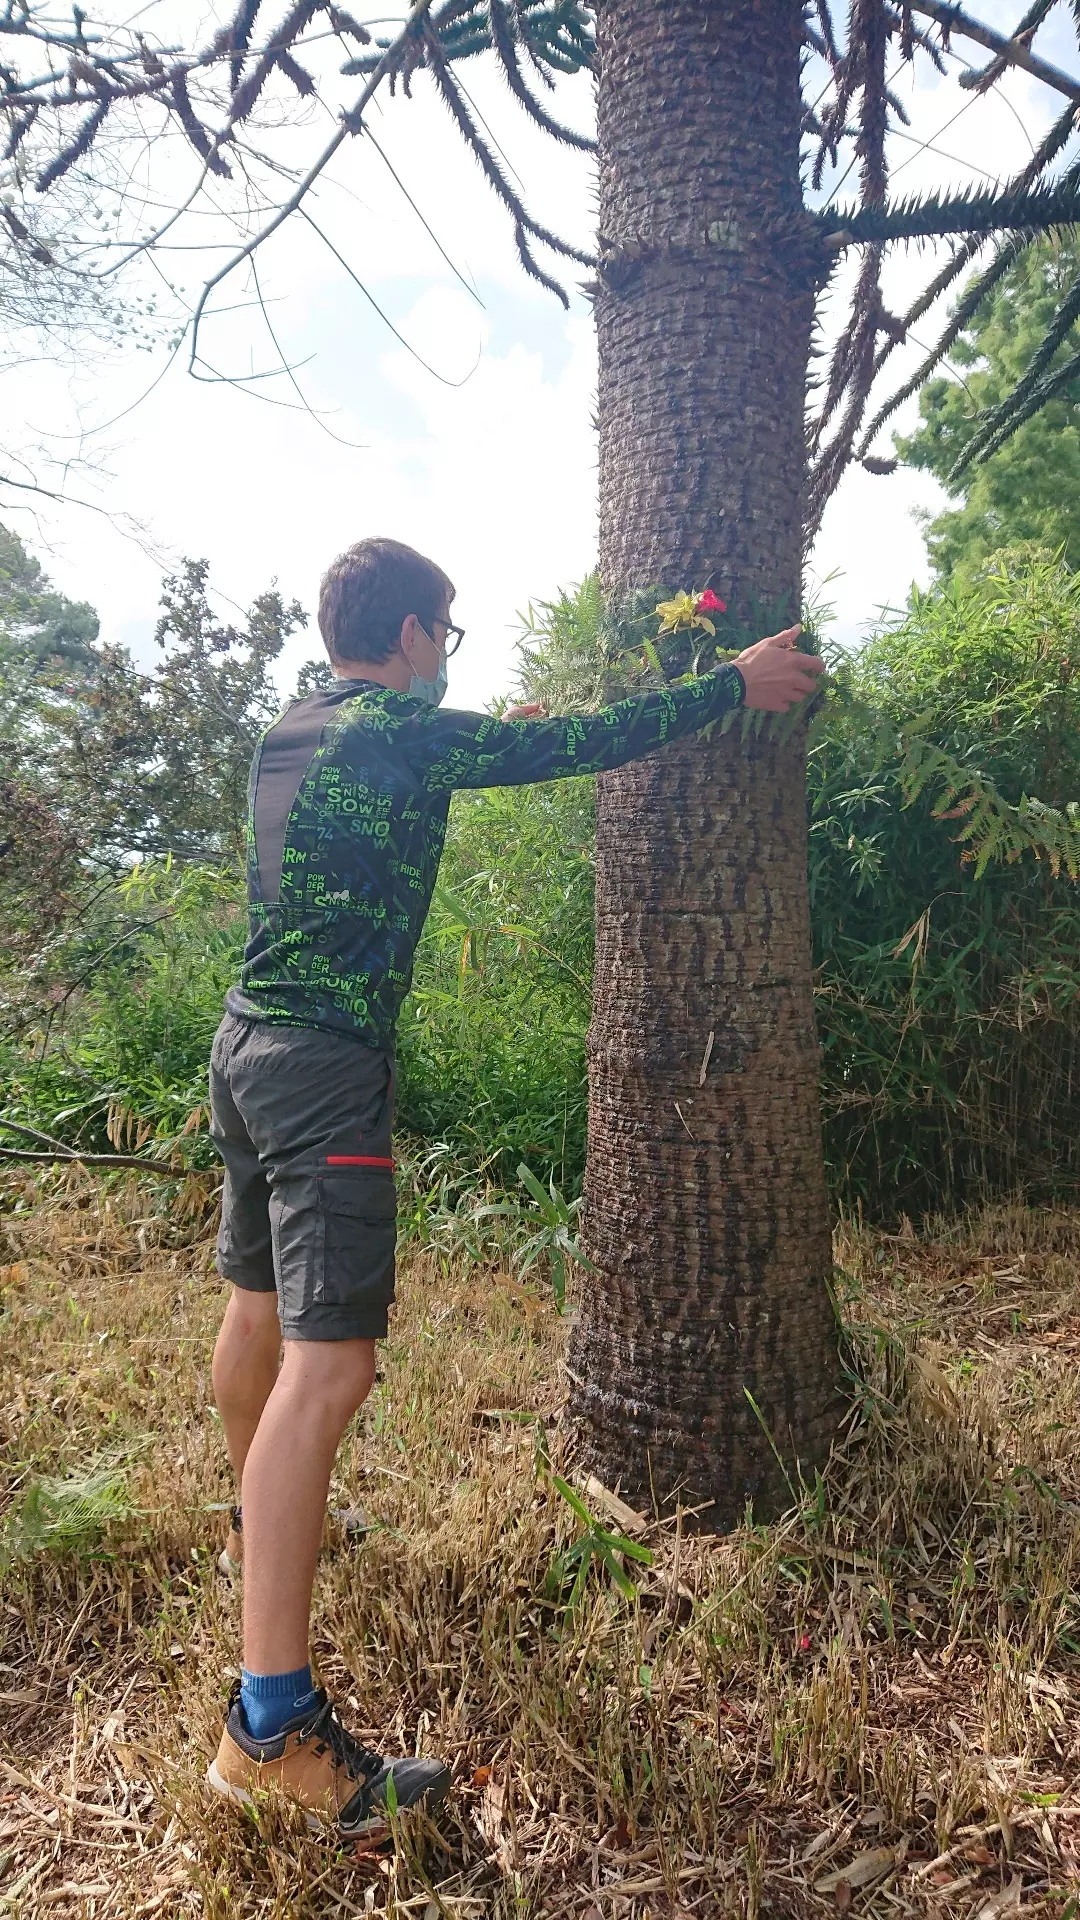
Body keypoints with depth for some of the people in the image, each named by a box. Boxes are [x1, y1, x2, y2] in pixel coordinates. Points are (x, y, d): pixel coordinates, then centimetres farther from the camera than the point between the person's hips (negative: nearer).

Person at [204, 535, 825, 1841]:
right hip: (326, 1064, -10)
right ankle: (272, 1724, -12)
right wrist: (735, 682, 5)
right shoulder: (403, 734, -11)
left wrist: (502, 732, 40)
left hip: (247, 1045, 10)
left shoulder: (286, 736, 13)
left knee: (259, 1304, 24)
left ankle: (258, 1515, 47)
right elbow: (585, 741, -6)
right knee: (327, 1363, -13)